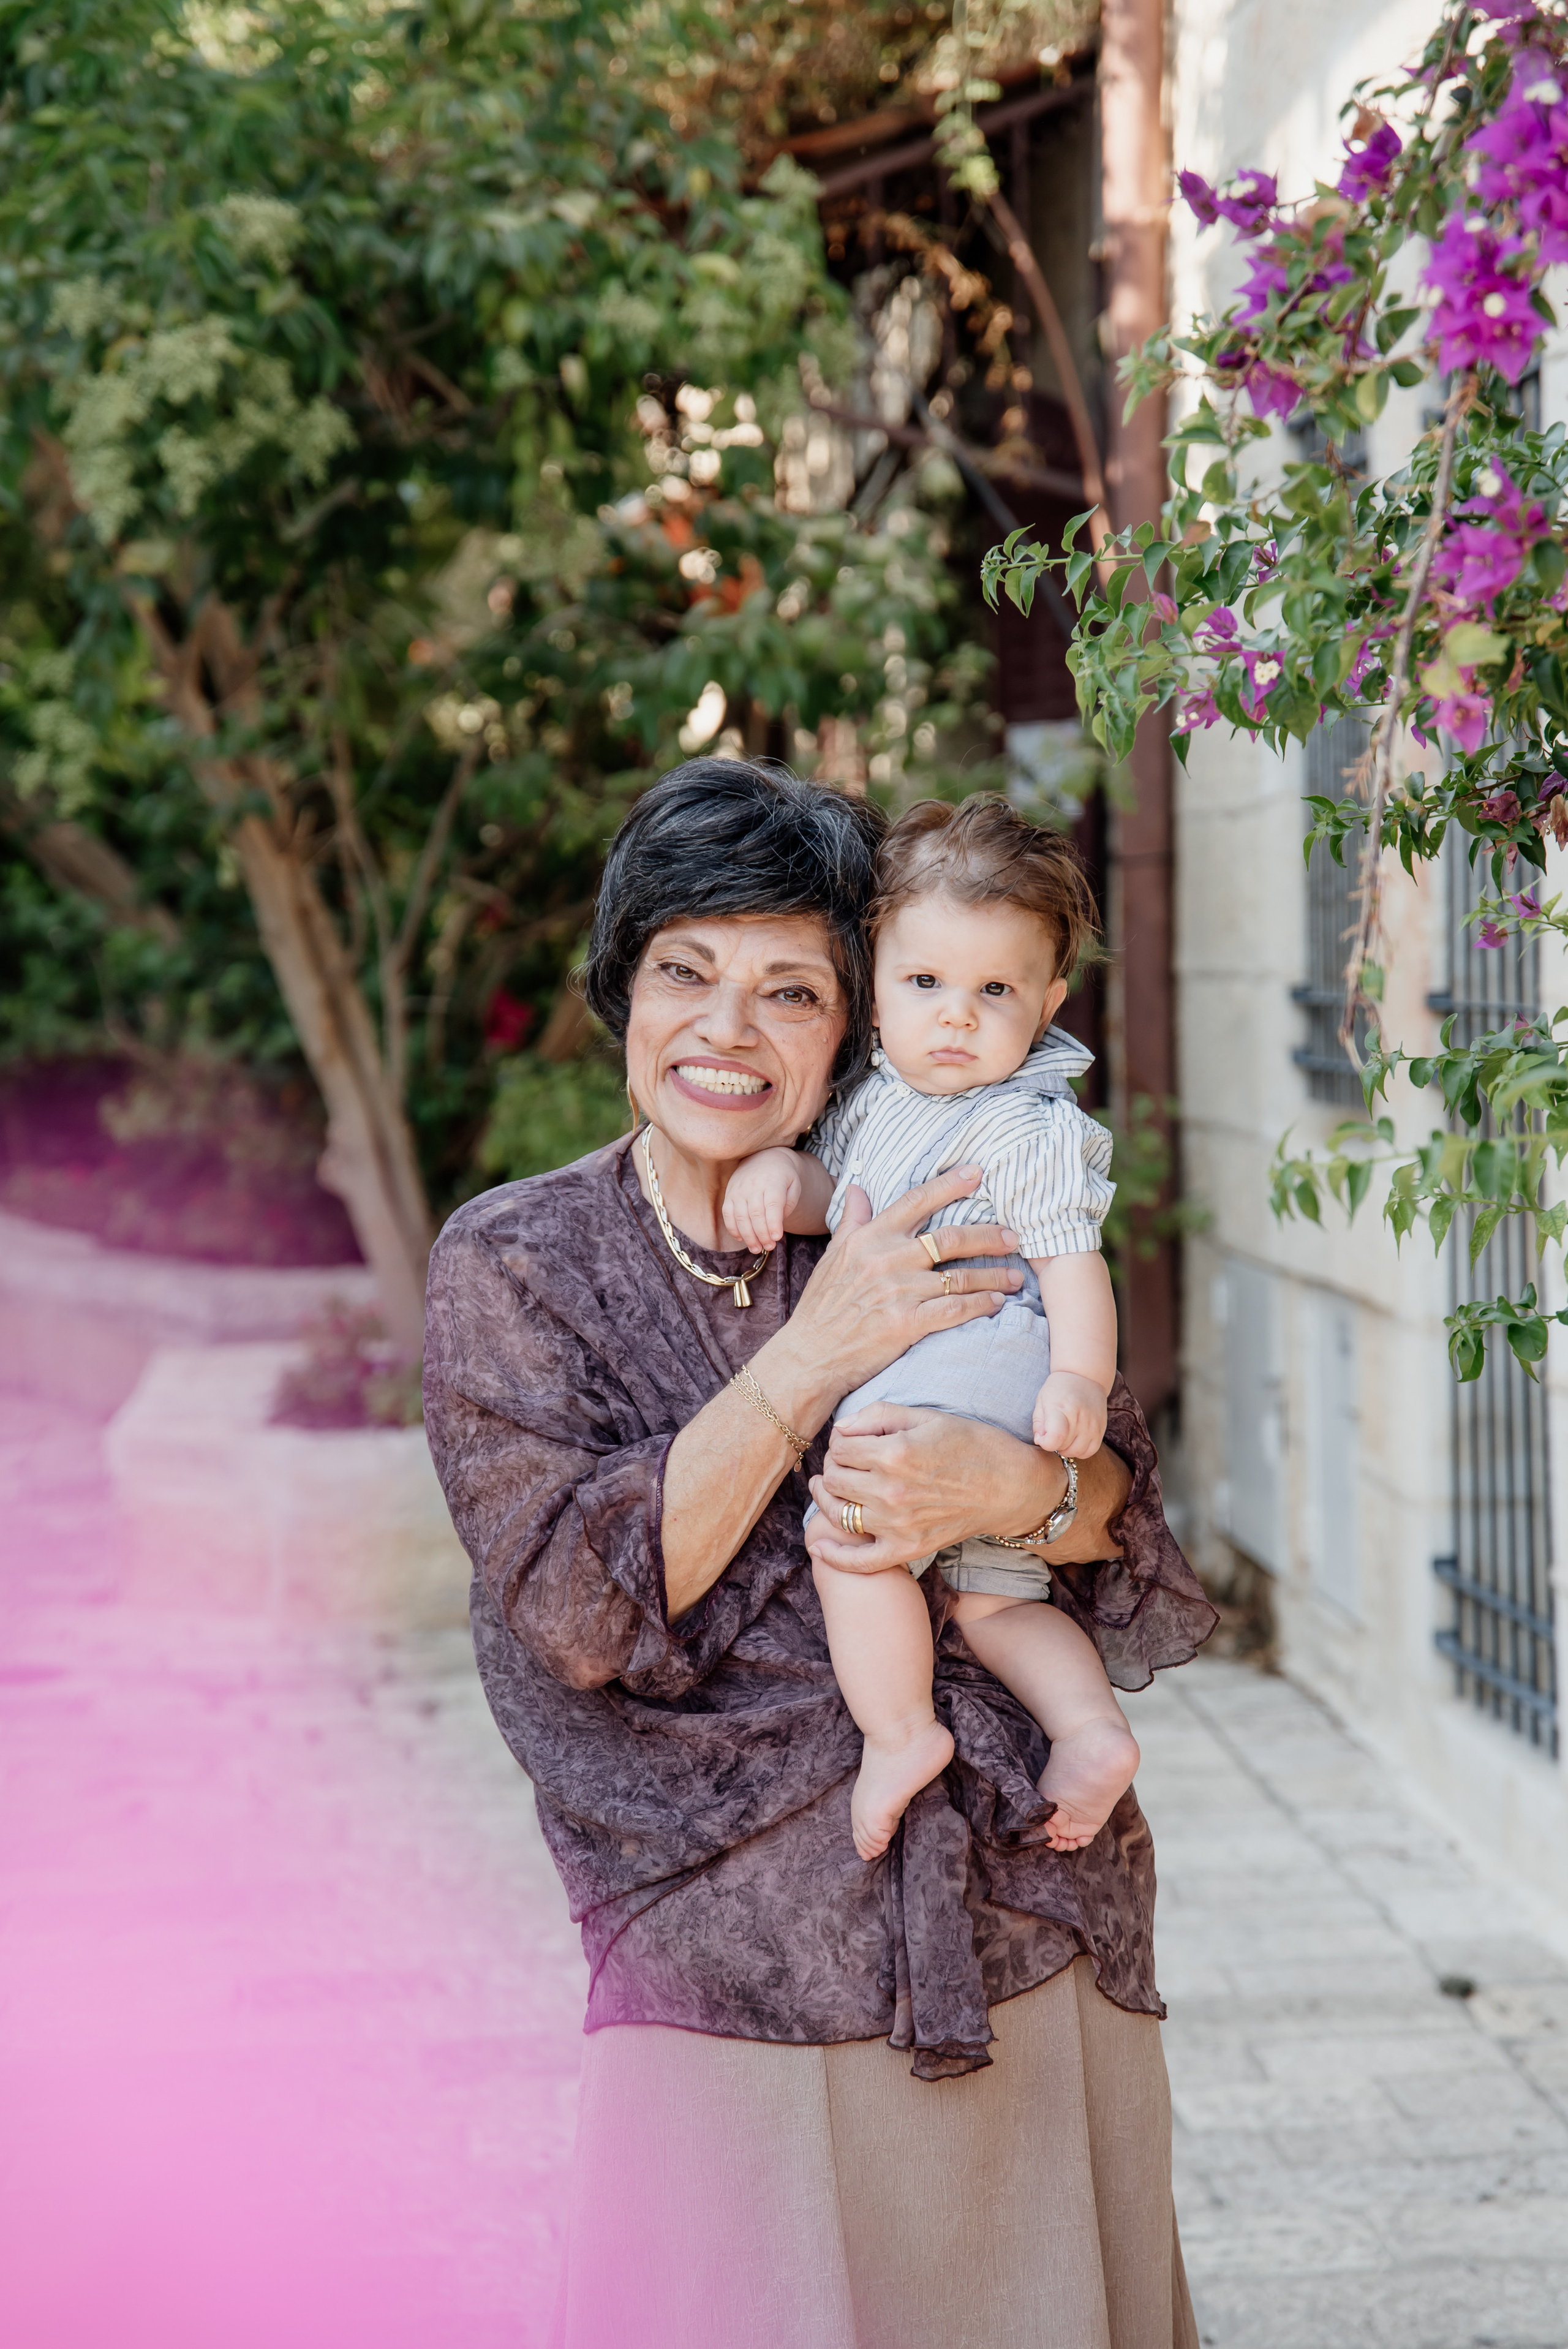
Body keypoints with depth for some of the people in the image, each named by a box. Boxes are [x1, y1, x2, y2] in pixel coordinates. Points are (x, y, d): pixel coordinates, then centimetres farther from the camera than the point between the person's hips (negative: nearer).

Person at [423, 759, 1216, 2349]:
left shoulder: (936, 1235, 4)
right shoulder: (514, 1265, -1)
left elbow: (1132, 1515, 2)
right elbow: (581, 1606, -12)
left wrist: (1018, 1486, -21)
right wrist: (817, 1355, -17)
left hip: (1021, 1932, 2)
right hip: (733, 1958, -2)